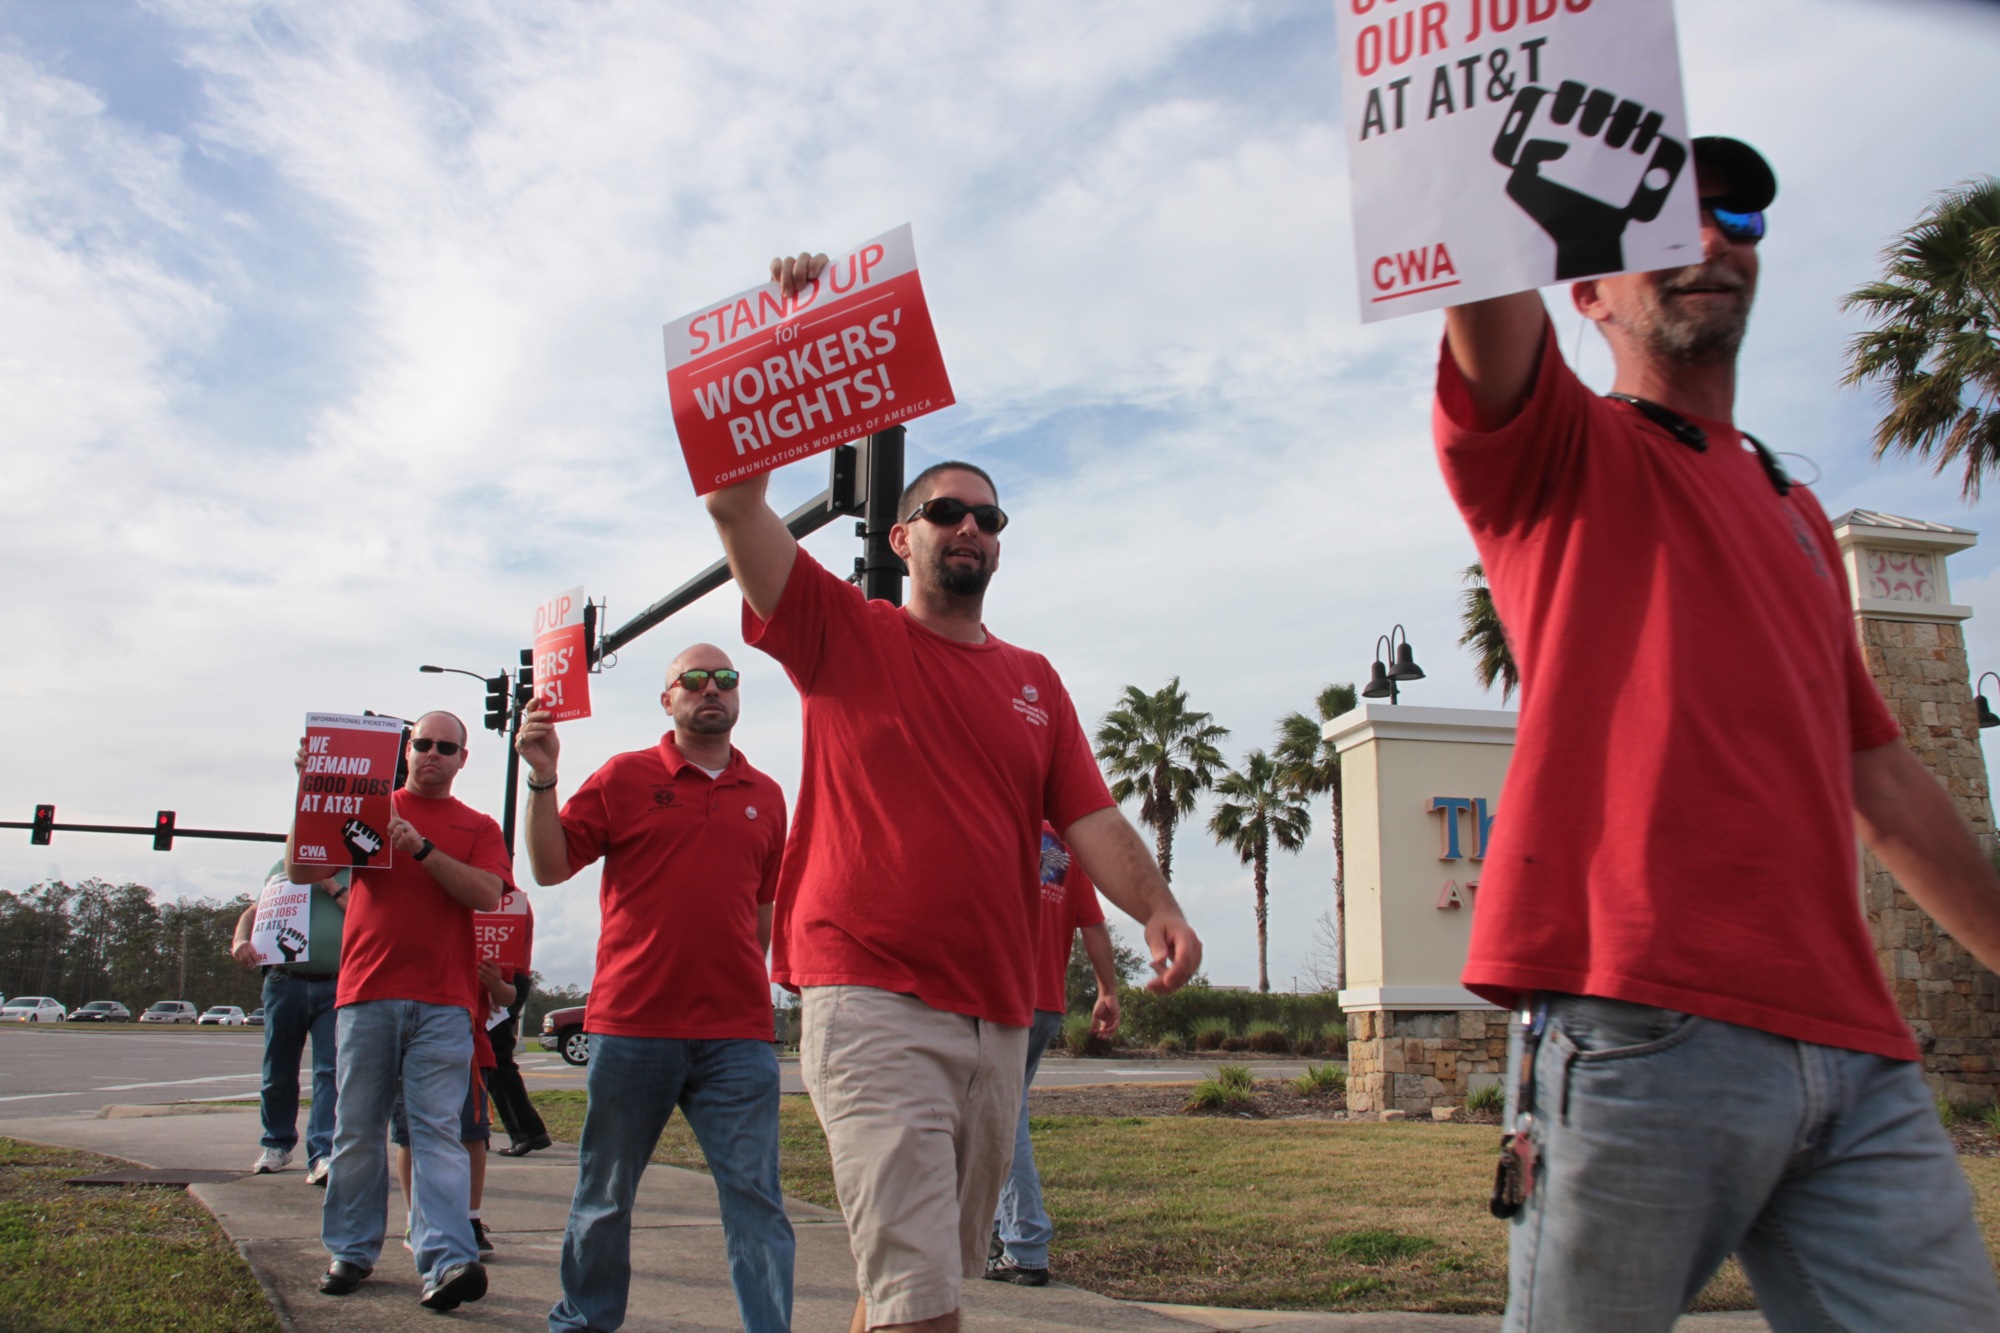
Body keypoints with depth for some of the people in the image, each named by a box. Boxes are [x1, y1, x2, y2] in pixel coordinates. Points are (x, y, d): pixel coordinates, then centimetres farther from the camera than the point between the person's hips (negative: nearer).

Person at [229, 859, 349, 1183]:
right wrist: (240, 940, -5)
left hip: (334, 988, -2)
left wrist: (333, 887, -7)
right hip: (284, 983, 2)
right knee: (278, 1072, 11)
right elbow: (254, 911, 15)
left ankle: (322, 1155, -18)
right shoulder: (284, 867, 17)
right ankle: (277, 1144, 29)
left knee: (330, 1071, -13)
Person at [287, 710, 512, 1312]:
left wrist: (422, 848, -14)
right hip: (367, 993, 1)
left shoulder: (478, 828, 12)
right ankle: (352, 1251, 19)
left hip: (442, 1000, -1)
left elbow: (486, 893, -5)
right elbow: (301, 870, 5)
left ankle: (449, 1261, -13)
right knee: (357, 1130, 7)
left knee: (438, 1131, -7)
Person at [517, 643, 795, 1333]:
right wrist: (543, 778, -12)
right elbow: (551, 866, -1)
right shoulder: (624, 776, 4)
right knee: (605, 1193, 13)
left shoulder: (765, 796, 11)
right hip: (632, 1025, -1)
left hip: (737, 1035, 1)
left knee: (755, 1196, -2)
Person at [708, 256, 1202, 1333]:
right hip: (871, 1003, -5)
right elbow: (735, 502, -5)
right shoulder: (845, 635, 5)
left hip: (998, 1018, 5)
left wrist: (1157, 907, -11)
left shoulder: (1033, 680, 16)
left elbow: (1089, 817, 8)